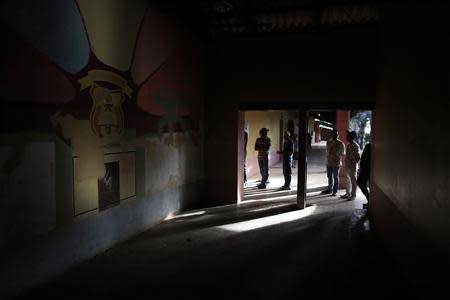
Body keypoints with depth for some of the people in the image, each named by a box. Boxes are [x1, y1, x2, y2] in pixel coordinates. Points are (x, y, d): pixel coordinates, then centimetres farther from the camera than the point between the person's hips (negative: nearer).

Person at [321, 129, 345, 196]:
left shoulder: (340, 143, -7)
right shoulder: (328, 142, 6)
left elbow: (342, 153, -5)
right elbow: (327, 151, 11)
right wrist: (327, 159, 2)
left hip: (336, 163, -5)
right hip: (329, 162, 5)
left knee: (336, 177, 3)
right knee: (329, 177, 15)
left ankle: (335, 191, 12)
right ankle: (330, 189, 29)